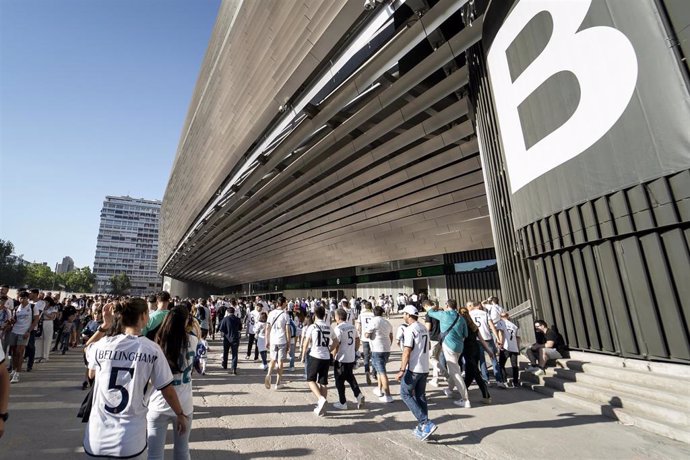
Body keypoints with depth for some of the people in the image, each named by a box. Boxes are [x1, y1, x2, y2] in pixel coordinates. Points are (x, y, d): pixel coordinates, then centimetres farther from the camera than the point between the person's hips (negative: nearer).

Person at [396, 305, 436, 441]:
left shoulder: (409, 330, -16)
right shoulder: (424, 328, 10)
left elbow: (407, 352, -20)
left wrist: (401, 370, -19)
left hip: (413, 369, -8)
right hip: (425, 368, 8)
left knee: (405, 395, 4)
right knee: (420, 396, 15)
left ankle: (426, 423, -4)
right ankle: (422, 429, 20)